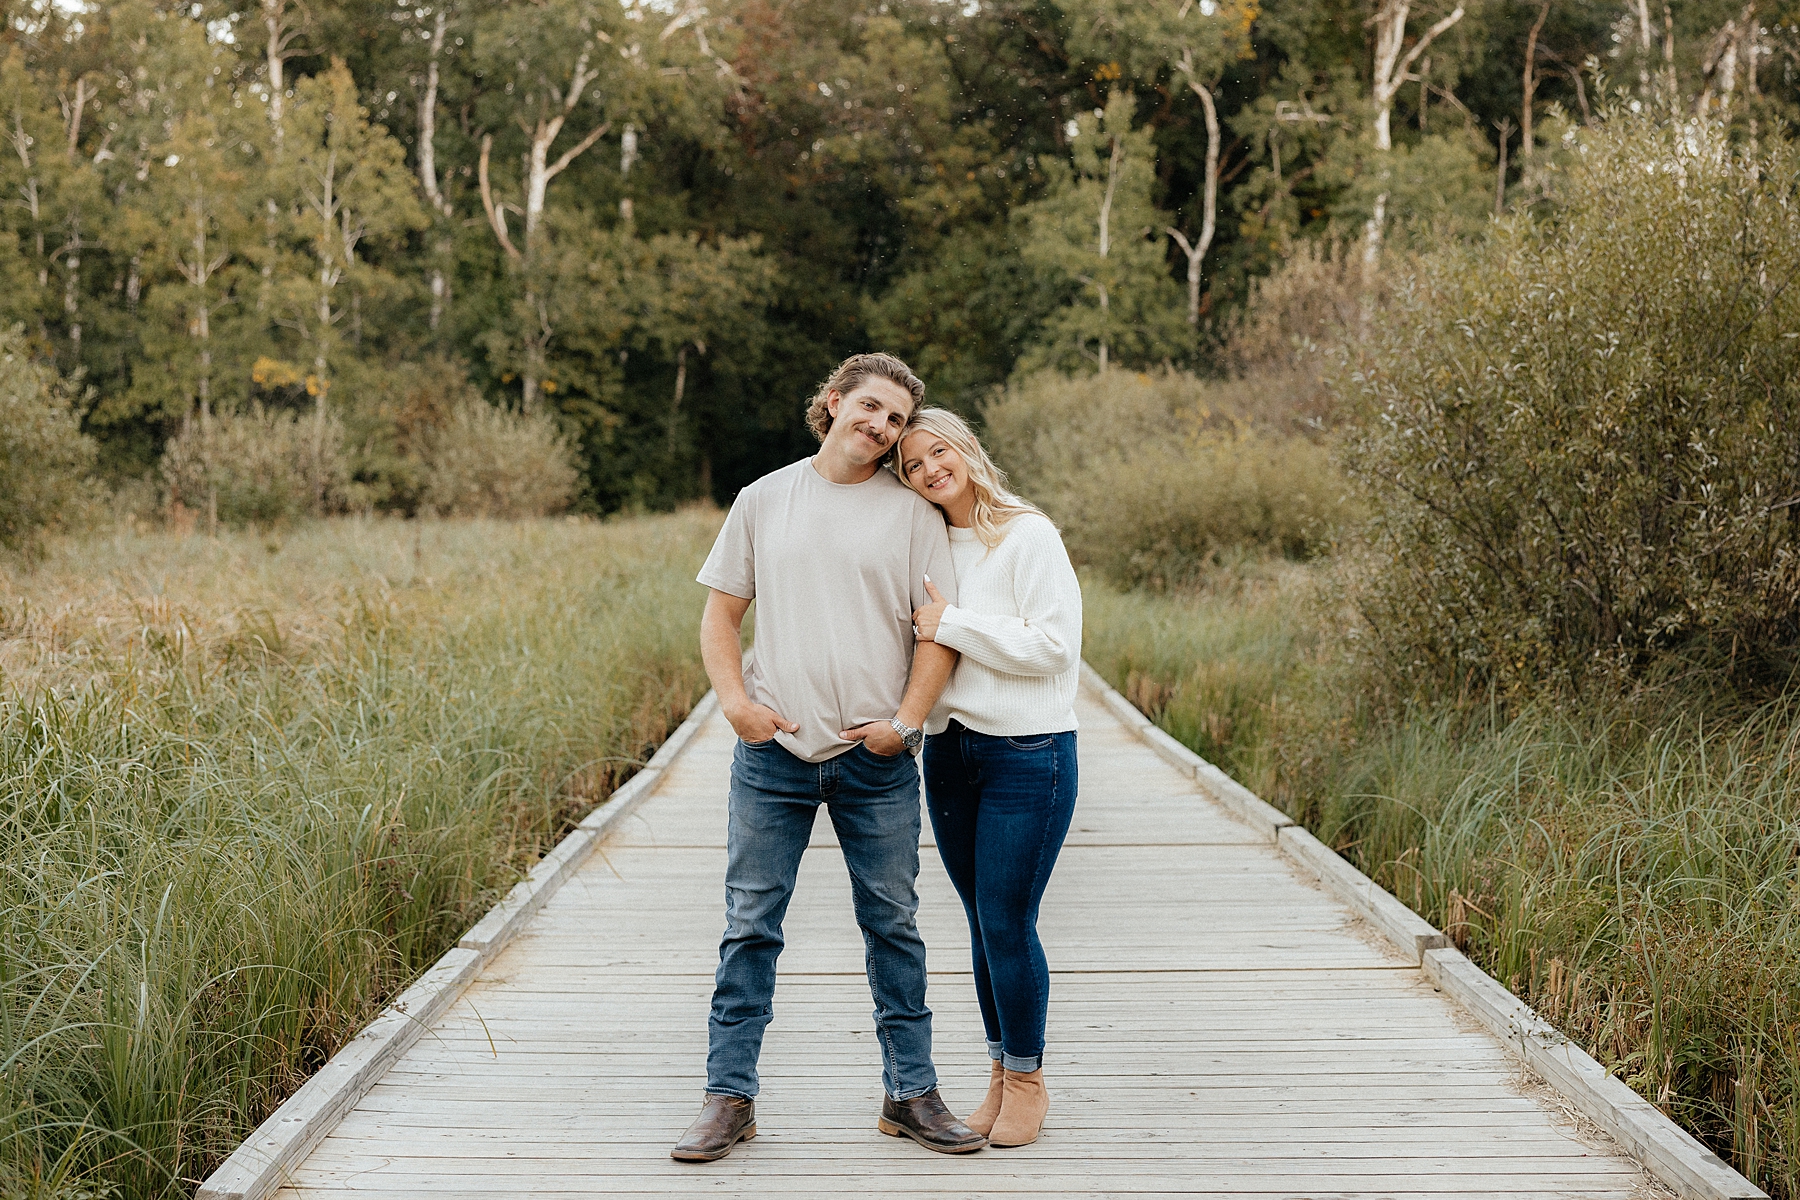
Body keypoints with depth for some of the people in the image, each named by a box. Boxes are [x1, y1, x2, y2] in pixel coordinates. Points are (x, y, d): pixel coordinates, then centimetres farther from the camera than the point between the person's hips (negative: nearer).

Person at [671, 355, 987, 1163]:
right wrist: (734, 699, -6)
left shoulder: (911, 514, 4)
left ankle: (911, 1093, 18)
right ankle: (729, 1097, 12)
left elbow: (940, 632, 0)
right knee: (749, 927, 3)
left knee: (894, 927, 8)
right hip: (773, 754, 1)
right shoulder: (764, 500, 8)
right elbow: (720, 614, 9)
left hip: (877, 762, 0)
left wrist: (906, 719, -12)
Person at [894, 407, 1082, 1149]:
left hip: (1027, 754, -6)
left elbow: (1054, 644, -17)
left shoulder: (1028, 536, -8)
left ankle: (1027, 1081, 13)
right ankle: (1001, 1077, 23)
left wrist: (953, 625, -15)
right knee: (983, 924, 11)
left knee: (1008, 924, -4)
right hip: (950, 750, 6)